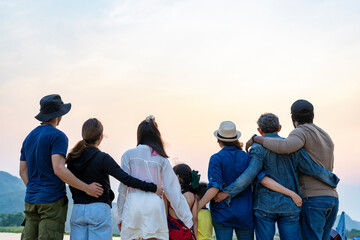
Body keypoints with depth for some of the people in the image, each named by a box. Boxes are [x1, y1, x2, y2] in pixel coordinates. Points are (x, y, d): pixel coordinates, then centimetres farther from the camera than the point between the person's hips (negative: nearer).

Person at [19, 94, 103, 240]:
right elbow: (58, 169, -22)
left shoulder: (29, 138, 14)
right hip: (53, 200, -7)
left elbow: (23, 171, 15)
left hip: (31, 200, 8)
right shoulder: (58, 136, -11)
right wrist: (87, 188, -17)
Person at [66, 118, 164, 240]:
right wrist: (152, 188, -12)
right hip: (99, 210, -5)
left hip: (77, 210, 6)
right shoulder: (102, 158, -10)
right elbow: (126, 179, -16)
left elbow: (72, 187, 13)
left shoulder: (72, 159, 7)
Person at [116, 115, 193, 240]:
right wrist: (188, 220, 10)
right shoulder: (162, 159, 7)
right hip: (155, 206, 1)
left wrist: (120, 215, 9)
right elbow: (173, 191, 6)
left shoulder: (129, 154, 5)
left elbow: (123, 185, 2)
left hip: (133, 205, 0)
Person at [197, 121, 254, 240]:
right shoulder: (247, 157, 2)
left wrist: (196, 208, -13)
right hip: (245, 213, 3)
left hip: (222, 213, -3)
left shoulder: (216, 158, -6)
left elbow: (215, 188, -16)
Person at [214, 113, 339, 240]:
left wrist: (227, 193, -16)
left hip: (265, 205, -2)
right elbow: (313, 169, 3)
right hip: (289, 206, 3)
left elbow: (250, 174, -17)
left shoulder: (259, 148, -4)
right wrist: (333, 179, 18)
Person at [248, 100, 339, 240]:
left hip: (311, 199, -8)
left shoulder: (301, 132, -5)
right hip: (332, 199, 8)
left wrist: (257, 139, -14)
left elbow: (285, 147, -29)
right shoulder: (326, 138, 22)